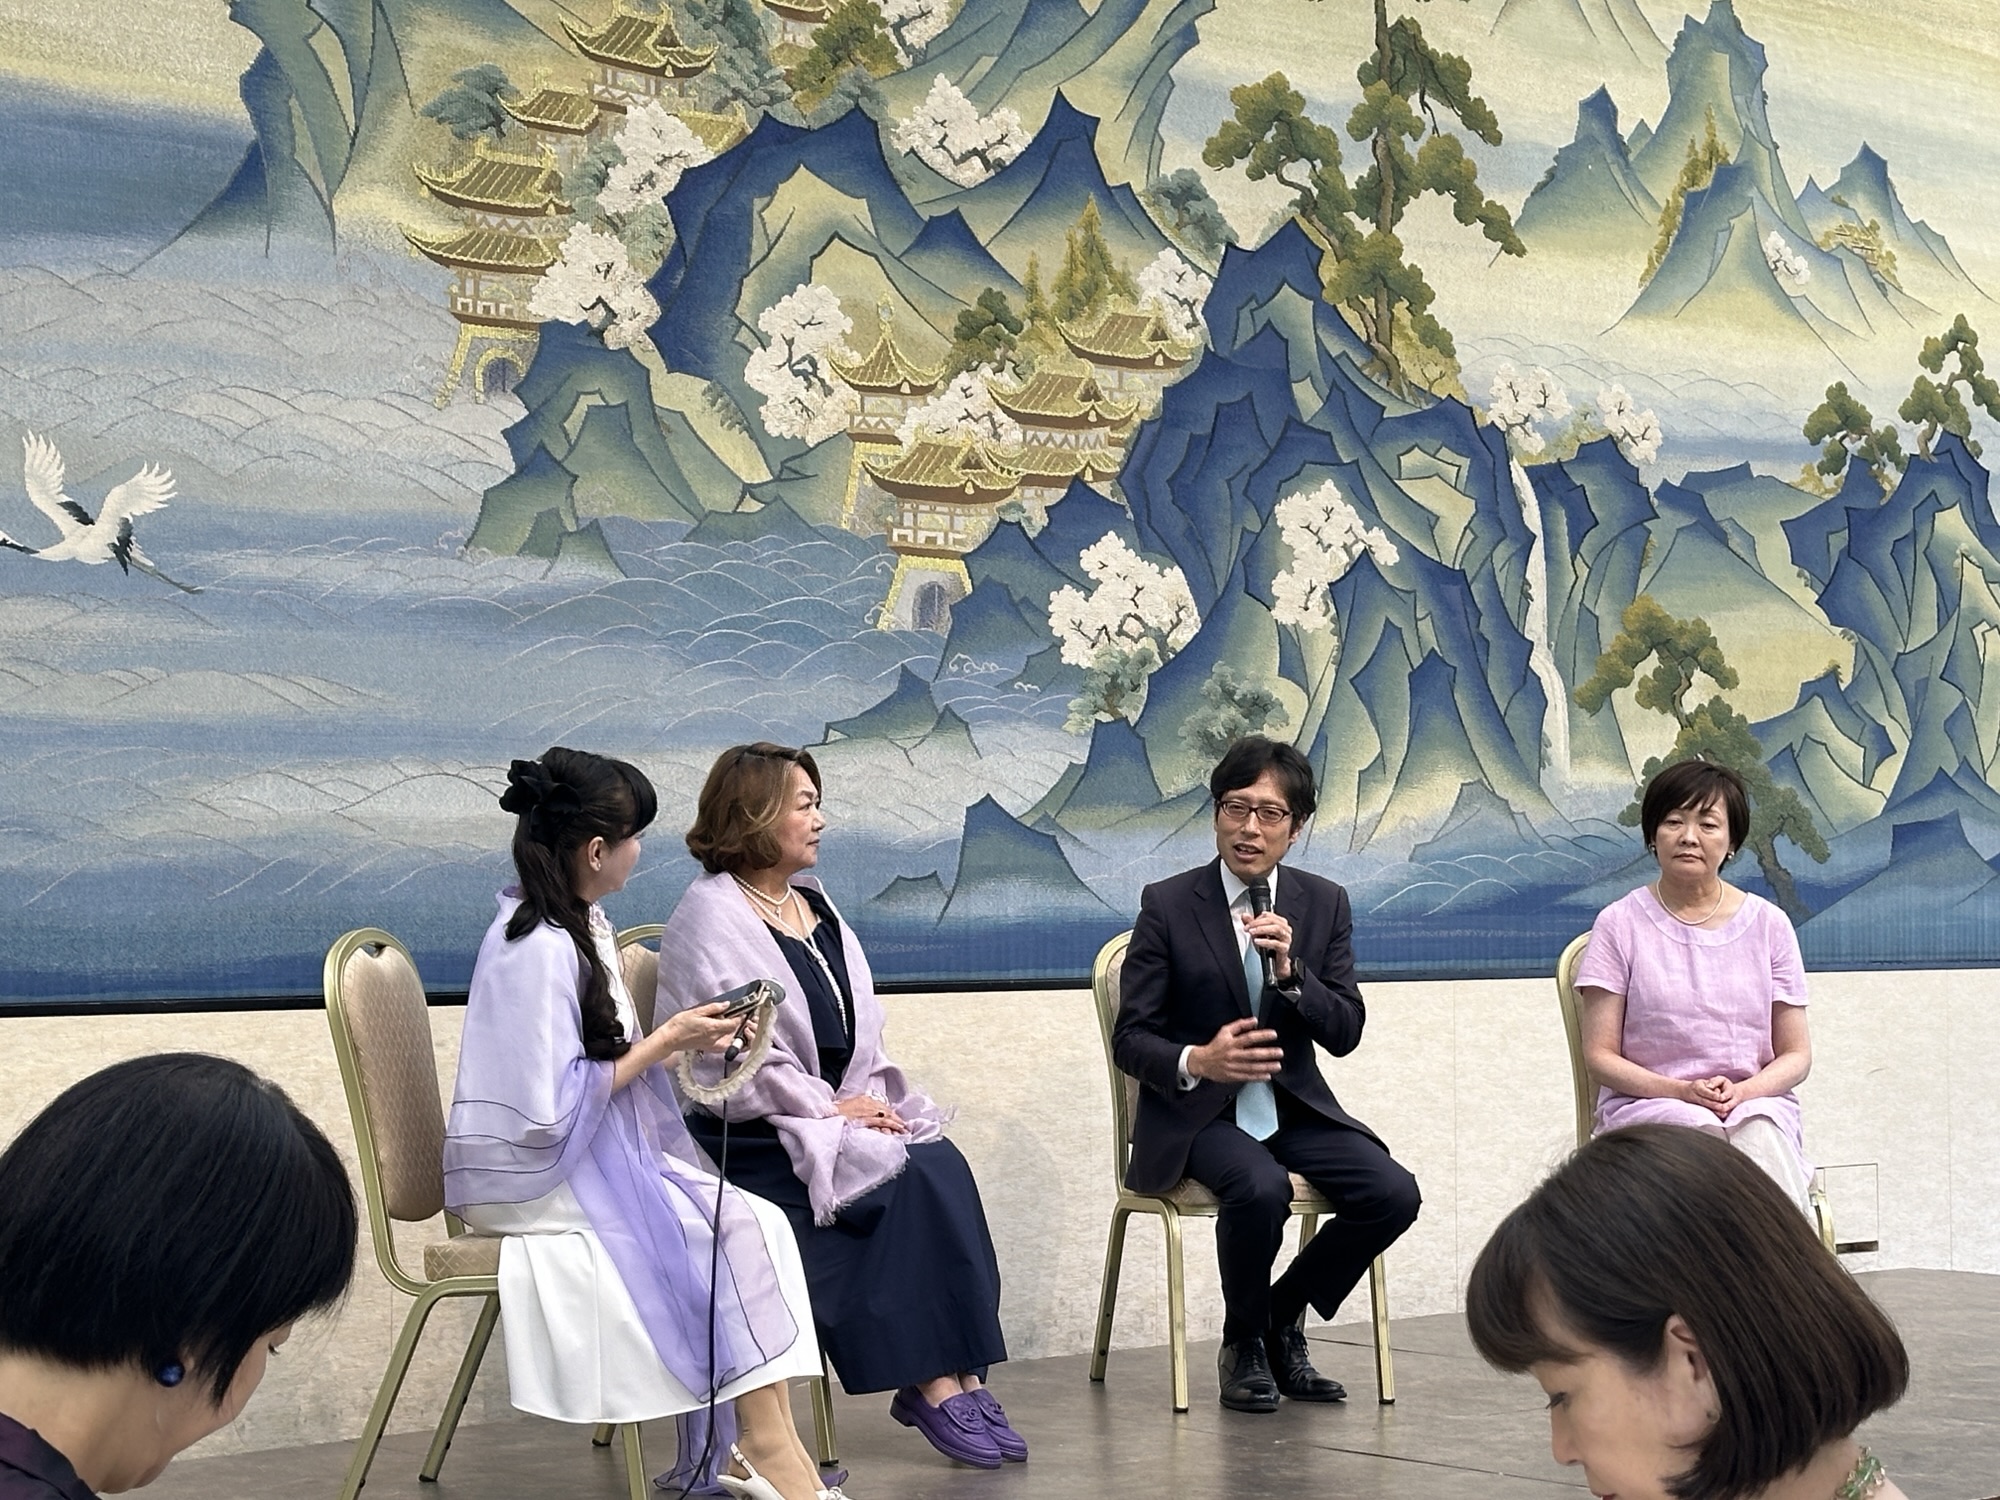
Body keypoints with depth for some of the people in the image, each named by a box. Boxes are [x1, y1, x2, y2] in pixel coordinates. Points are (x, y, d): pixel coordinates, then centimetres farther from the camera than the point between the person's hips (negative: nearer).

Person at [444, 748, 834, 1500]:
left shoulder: (581, 923, 9)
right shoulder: (537, 950, -21)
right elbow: (553, 1109, -24)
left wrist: (672, 1039, -1)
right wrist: (663, 1043, -15)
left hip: (594, 1153, 9)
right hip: (534, 1176, -9)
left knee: (749, 1225, -11)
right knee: (724, 1240, -17)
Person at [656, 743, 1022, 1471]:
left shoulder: (813, 903, 16)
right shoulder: (711, 915, -8)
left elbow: (861, 1028, 15)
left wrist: (869, 1098, -4)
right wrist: (829, 1108, -16)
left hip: (840, 1107, 7)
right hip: (752, 1134, -7)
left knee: (943, 1164, -20)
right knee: (904, 1178, -26)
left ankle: (960, 1376, -22)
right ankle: (931, 1384, -19)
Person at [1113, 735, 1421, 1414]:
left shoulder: (1325, 904, 6)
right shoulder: (1167, 905, -4)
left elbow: (1345, 1032, 1)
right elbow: (1130, 1038, -5)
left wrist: (1290, 971, -17)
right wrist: (1195, 1061, -26)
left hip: (1295, 1105, 4)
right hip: (1198, 1111, -4)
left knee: (1393, 1193, -21)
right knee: (1261, 1188, -35)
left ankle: (1283, 1317, 5)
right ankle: (1244, 1345, -5)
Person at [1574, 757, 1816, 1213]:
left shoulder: (1768, 924, 11)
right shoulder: (1620, 924, 5)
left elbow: (1796, 1054, 12)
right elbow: (1600, 1056, 2)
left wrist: (1742, 1091, -11)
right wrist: (1683, 1091, -14)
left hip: (1757, 1101, 1)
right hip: (1646, 1103, -1)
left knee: (1762, 1136, -35)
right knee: (1695, 1132, -36)